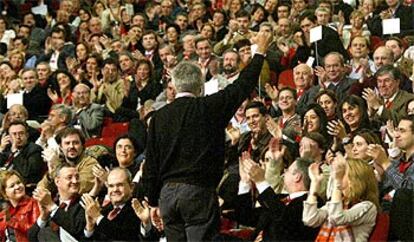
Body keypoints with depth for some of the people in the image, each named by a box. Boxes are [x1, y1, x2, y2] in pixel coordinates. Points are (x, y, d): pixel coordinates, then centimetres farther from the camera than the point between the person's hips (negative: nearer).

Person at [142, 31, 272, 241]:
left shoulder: (159, 117, 5)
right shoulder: (210, 108, -4)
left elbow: (151, 165, 7)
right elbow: (243, 86, 5)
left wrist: (153, 202, 16)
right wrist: (260, 52, 18)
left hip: (167, 193, 4)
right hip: (199, 192, -4)